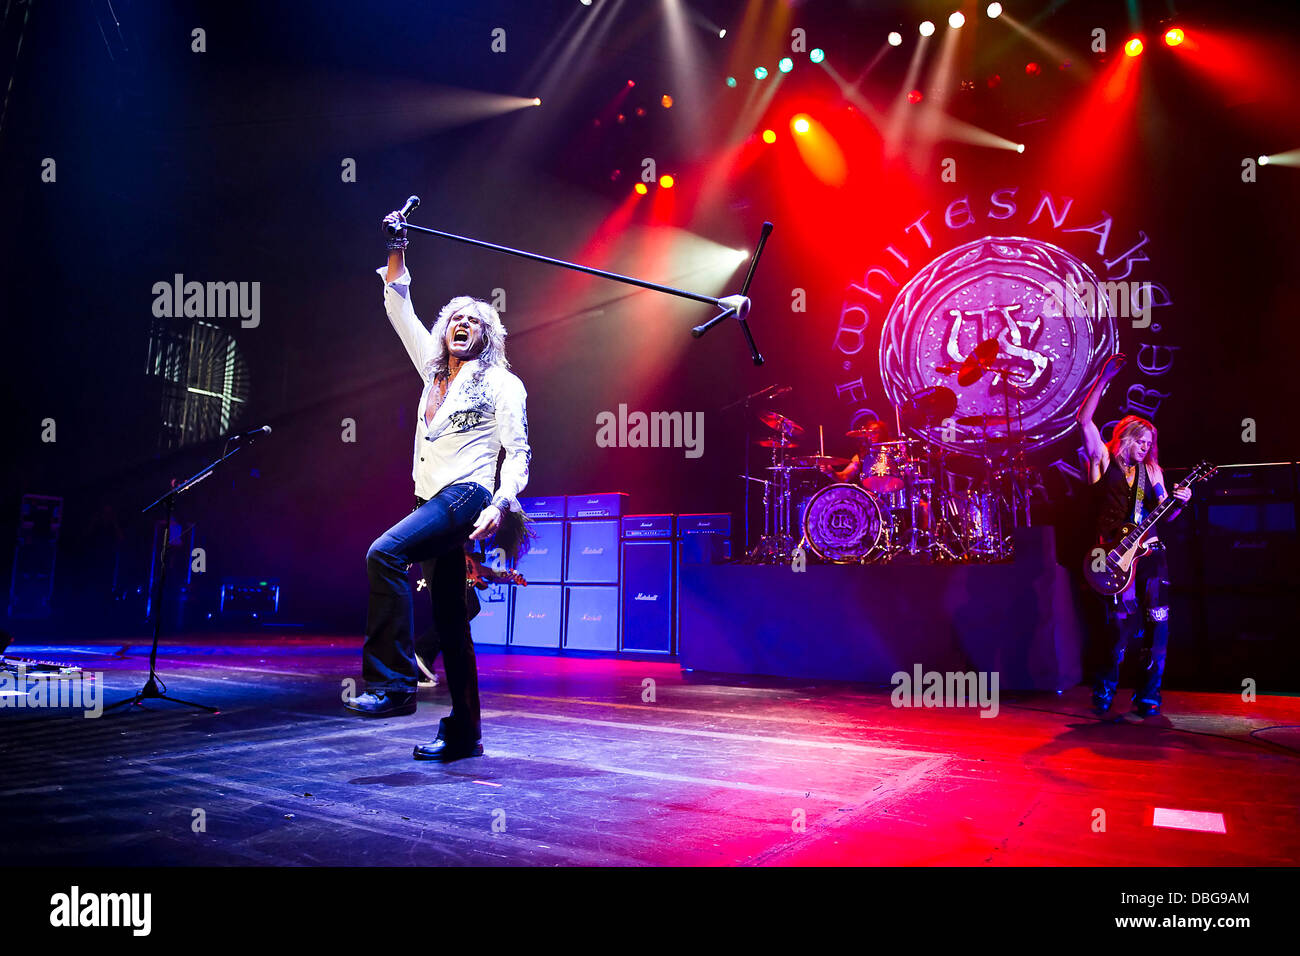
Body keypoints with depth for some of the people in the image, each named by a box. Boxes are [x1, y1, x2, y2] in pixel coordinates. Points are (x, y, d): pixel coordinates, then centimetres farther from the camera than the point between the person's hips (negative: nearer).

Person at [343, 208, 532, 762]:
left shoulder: (499, 382, 3)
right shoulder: (434, 371, 21)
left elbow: (517, 450, -5)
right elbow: (400, 311, 28)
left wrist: (501, 504, -19)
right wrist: (397, 252, 23)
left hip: (467, 493, -7)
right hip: (435, 499, 7)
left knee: (386, 553, -29)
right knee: (449, 623, 5)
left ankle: (392, 682, -27)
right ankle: (463, 734, 11)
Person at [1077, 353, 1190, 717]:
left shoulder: (1151, 471, 18)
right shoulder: (1103, 460, 3)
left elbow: (1162, 513, 18)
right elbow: (1083, 421, -10)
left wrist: (1179, 501, -4)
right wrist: (1103, 379, -15)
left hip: (1149, 551, 5)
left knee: (1157, 623, -2)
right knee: (1123, 622, -9)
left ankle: (1148, 694, 9)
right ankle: (1105, 689, 10)